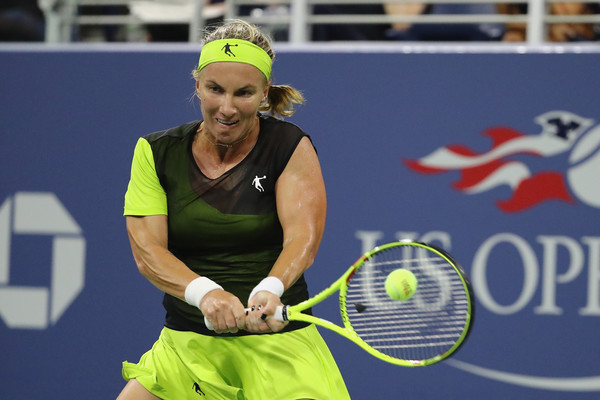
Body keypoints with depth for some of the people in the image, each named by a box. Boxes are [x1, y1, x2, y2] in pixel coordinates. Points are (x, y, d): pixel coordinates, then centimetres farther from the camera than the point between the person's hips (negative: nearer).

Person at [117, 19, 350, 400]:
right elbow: (147, 249, -8)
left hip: (278, 343, -2)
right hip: (186, 347, 3)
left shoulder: (291, 147, -3)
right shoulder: (156, 153, 3)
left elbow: (303, 237, -15)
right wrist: (205, 292, -28)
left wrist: (270, 289, -37)